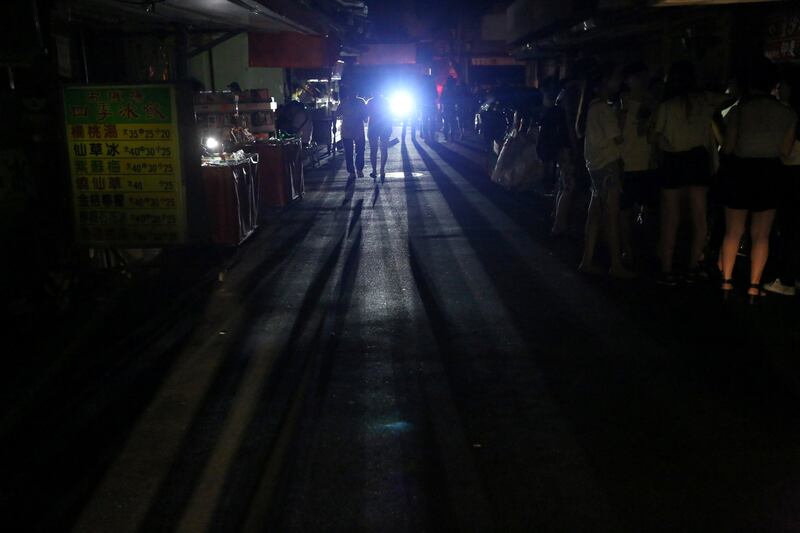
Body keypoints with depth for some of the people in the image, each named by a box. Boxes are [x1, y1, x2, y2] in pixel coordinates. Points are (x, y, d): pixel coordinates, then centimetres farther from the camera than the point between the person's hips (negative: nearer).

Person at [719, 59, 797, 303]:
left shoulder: (738, 111, -7)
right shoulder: (787, 113, -2)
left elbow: (727, 148, -7)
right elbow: (786, 151, 2)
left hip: (740, 171, -1)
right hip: (769, 174, 1)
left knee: (732, 232, 11)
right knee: (761, 235, 7)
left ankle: (726, 281, 11)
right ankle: (754, 287, 7)